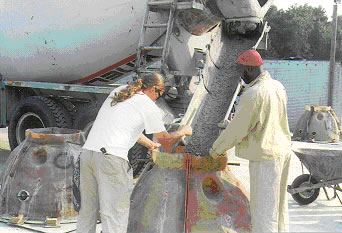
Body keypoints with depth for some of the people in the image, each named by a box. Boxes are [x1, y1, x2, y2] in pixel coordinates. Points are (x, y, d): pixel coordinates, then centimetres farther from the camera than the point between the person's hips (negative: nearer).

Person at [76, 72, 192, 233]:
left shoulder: (116, 93, 24)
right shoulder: (149, 107, 3)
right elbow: (166, 141, 13)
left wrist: (150, 144, 46)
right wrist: (183, 131, 33)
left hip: (87, 152, 7)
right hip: (110, 158, -7)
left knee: (87, 209, 14)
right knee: (114, 213, -4)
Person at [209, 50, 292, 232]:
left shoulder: (253, 94, -20)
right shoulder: (278, 87, 7)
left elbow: (237, 130, -16)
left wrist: (216, 149, 0)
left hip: (265, 157, -9)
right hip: (282, 151, 9)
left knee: (263, 209, -2)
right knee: (279, 205, 18)